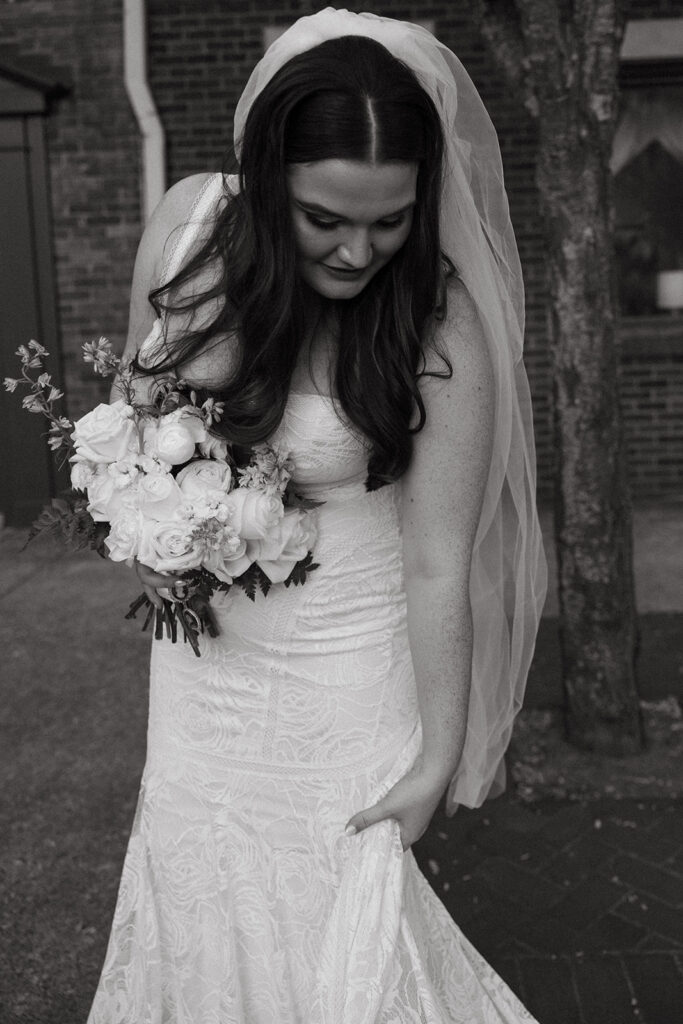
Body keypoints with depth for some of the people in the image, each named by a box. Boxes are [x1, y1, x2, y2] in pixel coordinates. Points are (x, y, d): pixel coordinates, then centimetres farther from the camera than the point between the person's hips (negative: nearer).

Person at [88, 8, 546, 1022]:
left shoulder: (439, 329, -23)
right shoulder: (188, 219, -11)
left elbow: (437, 566, -19)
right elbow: (136, 390, 7)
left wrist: (438, 759, -13)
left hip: (345, 670, -4)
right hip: (201, 649, 4)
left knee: (339, 935, 10)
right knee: (194, 910, 20)